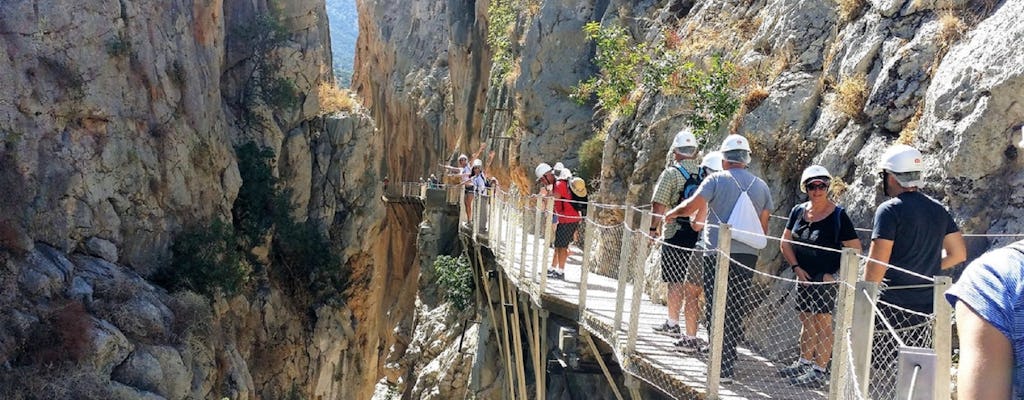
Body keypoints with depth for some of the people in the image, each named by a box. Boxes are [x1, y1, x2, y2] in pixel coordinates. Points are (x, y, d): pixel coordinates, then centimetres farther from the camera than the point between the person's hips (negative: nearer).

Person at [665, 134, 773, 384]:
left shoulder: (717, 179, -2)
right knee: (735, 312, 12)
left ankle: (722, 368, -4)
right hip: (748, 256, 4)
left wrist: (671, 214, 8)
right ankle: (728, 364, 16)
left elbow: (691, 206, -10)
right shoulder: (761, 186, 11)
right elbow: (763, 227, 13)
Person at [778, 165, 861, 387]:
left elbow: (855, 250, -10)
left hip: (827, 278, -6)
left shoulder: (838, 215, -11)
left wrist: (836, 274, -15)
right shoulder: (798, 211, 5)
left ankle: (819, 371, 0)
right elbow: (785, 242, 12)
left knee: (823, 322, -4)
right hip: (804, 277, 6)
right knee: (806, 321, 15)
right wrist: (796, 267, 0)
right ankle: (805, 362, 29)